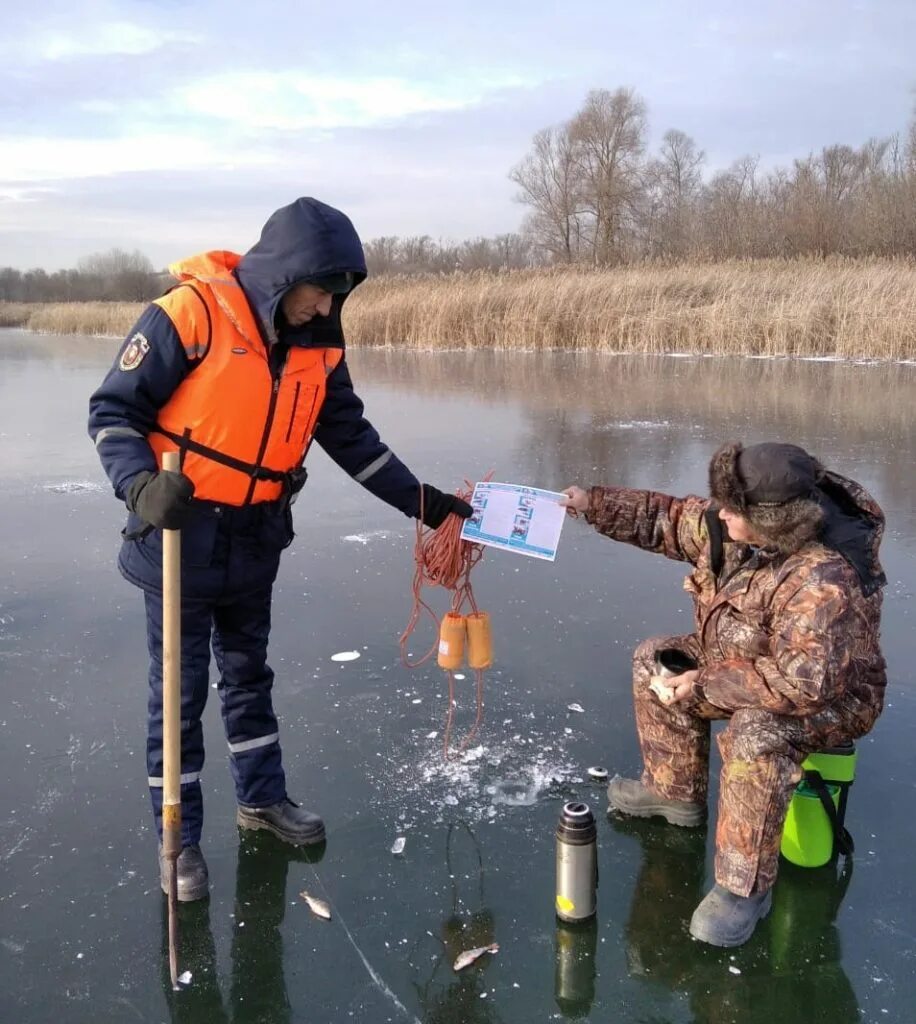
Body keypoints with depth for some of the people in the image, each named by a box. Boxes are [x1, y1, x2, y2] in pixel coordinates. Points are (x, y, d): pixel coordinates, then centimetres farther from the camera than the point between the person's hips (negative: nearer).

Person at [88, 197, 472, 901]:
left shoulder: (319, 345, 0)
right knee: (180, 691, 5)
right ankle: (178, 836, 22)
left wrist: (426, 503, 3)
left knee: (249, 675, 21)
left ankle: (263, 797, 39)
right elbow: (114, 410, -14)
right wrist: (142, 487, -29)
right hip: (181, 536, -5)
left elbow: (354, 439, 6)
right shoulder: (190, 314, -18)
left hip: (256, 541, 6)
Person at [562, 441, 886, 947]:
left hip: (832, 697, -9)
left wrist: (707, 683, -31)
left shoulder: (824, 580, -38)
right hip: (748, 663, 9)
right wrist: (592, 502, -7)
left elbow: (803, 681, -41)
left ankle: (744, 887, -21)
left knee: (754, 734, -37)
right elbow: (668, 518, 1)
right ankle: (675, 792, 22)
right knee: (655, 660, 7)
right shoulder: (733, 527, -14)